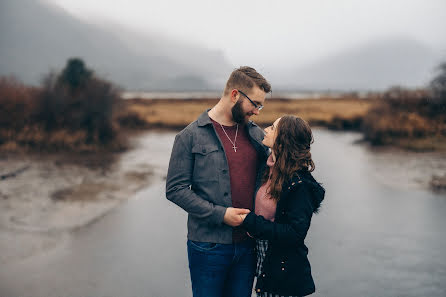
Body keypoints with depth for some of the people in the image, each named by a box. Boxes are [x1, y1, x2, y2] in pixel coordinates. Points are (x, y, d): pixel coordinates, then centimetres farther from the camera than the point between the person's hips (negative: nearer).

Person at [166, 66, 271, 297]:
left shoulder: (256, 134, 8)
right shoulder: (191, 136, -7)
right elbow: (175, 189, -9)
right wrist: (220, 214, -16)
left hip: (247, 244, 5)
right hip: (208, 247, -4)